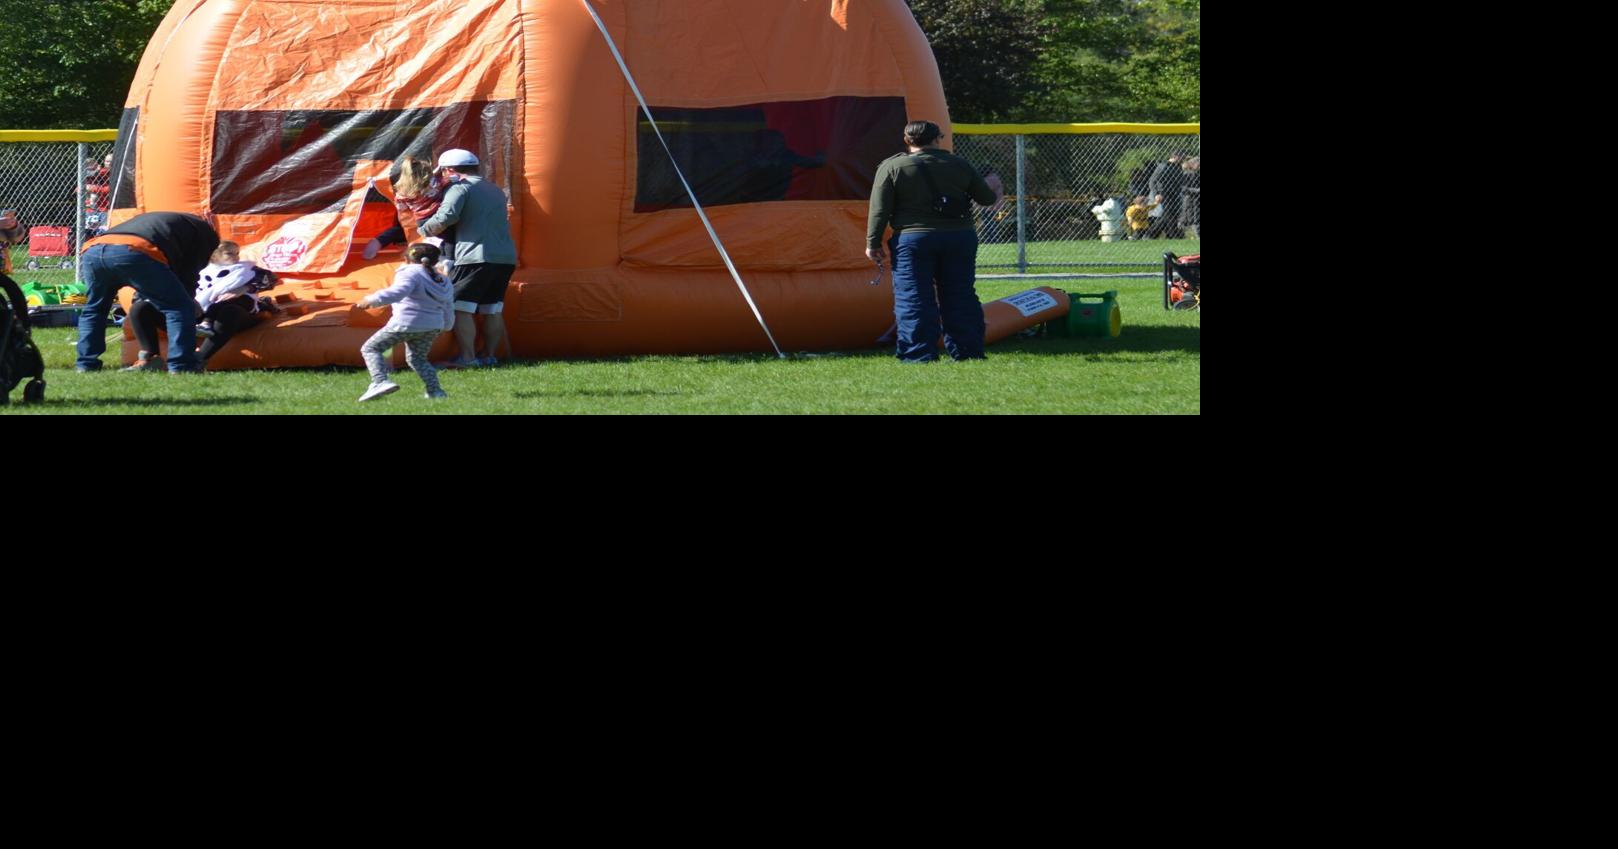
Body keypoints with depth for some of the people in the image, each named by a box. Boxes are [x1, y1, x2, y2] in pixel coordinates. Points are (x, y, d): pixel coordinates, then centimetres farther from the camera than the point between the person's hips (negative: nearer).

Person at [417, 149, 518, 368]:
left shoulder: (459, 188, -3)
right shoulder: (495, 190, 23)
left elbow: (446, 217, -17)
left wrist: (424, 230, 0)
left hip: (475, 257, -8)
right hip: (506, 257, 8)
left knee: (460, 307, -5)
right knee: (492, 309, 14)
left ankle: (467, 356, -11)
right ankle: (489, 355, 15)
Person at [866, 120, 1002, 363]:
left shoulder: (892, 167, -1)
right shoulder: (959, 165, 8)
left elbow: (879, 209, -4)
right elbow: (986, 198, 15)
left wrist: (873, 243, 0)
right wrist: (996, 197, 38)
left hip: (913, 239, -3)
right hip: (960, 238, 3)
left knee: (913, 298, 0)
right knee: (960, 297, 10)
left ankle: (919, 354, -4)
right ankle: (968, 351, 11)